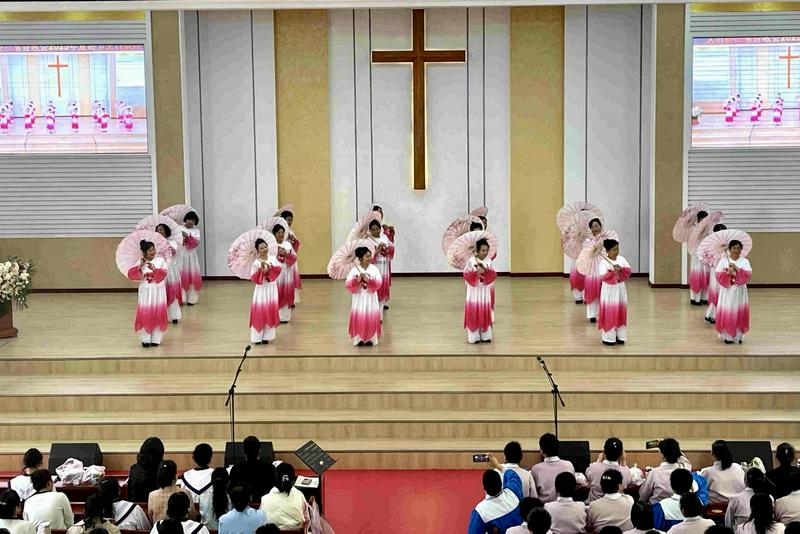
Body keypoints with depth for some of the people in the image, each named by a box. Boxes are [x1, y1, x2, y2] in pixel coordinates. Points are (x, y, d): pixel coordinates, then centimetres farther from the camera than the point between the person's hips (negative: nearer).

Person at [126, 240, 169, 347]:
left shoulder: (160, 260, -5)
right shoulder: (140, 262, -3)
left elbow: (163, 274, -15)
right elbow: (131, 275, -12)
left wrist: (154, 269, -29)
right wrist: (140, 267, -25)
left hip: (158, 291, 0)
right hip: (145, 292, 0)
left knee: (158, 314, 3)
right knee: (144, 315, -1)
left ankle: (156, 339, 13)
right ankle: (145, 339, 8)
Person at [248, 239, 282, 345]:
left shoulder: (273, 258, -2)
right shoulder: (256, 263, -12)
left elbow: (279, 269, -9)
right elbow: (253, 278, -13)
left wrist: (271, 268, -24)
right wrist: (261, 271, -24)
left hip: (272, 288, 4)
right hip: (261, 289, -4)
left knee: (270, 311, 8)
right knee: (259, 312, -3)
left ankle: (266, 336, 18)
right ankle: (257, 337, 2)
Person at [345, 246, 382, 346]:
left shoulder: (374, 269, -3)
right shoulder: (354, 270, -6)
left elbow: (379, 283, -11)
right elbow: (348, 284, -11)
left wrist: (369, 280, -25)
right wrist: (357, 280, -26)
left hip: (371, 298, 1)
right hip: (359, 298, -1)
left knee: (371, 318, 3)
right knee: (359, 318, 0)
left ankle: (370, 338, 14)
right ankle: (359, 338, 11)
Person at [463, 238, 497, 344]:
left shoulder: (489, 261, 0)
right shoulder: (471, 260, -8)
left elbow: (493, 275, -4)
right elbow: (466, 274, -8)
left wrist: (486, 271, -21)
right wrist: (476, 272, -21)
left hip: (485, 290, 3)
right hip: (474, 290, -3)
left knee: (485, 312, 6)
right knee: (473, 312, -2)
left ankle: (485, 336, 13)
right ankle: (474, 336, 4)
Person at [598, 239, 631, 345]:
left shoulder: (621, 259, 2)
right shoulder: (603, 262, -14)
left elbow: (628, 271, -3)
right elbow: (602, 276, -25)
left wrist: (621, 269, -22)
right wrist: (613, 272, -35)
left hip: (620, 289, 5)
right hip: (609, 290, -5)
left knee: (621, 312, 10)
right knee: (609, 313, -2)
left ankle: (620, 336, 19)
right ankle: (609, 338, 5)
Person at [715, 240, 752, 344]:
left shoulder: (744, 261, 0)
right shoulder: (723, 261, -2)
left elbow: (748, 274, -12)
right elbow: (717, 274, -7)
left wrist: (737, 269, -20)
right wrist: (727, 272, -21)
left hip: (740, 290, 1)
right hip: (727, 290, -1)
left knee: (740, 313, 4)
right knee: (727, 313, -2)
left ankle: (738, 335, 16)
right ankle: (727, 336, 8)